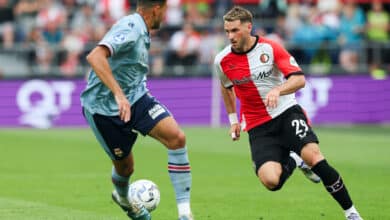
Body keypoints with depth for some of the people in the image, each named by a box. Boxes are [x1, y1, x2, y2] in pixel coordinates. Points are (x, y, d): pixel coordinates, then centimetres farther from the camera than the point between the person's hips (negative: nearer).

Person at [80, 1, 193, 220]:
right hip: (105, 108, -8)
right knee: (125, 166, 6)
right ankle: (123, 197, 45)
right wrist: (118, 95, -40)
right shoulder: (130, 28, -20)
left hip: (135, 97, 8)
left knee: (177, 137, -14)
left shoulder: (142, 32, 10)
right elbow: (95, 56, -35)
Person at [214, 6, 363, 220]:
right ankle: (292, 162, 19)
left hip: (287, 112, -2)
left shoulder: (270, 48, -10)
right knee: (270, 180, -21)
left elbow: (299, 79, -15)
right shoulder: (222, 61, -2)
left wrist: (277, 91, -33)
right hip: (258, 127, 2)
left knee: (313, 156, -27)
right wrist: (233, 120, 21)